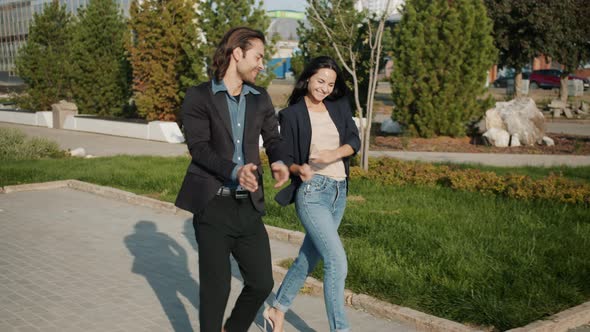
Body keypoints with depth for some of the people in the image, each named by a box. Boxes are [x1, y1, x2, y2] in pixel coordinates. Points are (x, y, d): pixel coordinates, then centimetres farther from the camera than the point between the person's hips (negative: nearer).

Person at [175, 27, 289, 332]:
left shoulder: (261, 99, 11)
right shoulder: (199, 97, -5)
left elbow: (272, 137, 19)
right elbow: (199, 146, -13)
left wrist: (278, 161, -5)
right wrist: (234, 171, -29)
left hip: (249, 206, 5)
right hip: (213, 204, -5)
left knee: (262, 282, 9)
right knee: (216, 286, 2)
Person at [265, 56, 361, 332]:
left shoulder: (339, 107, 9)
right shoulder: (292, 114, -3)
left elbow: (354, 140, 0)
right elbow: (285, 158, -4)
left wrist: (335, 153, -21)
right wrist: (299, 169, -26)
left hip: (339, 191, 6)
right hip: (312, 191, -6)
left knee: (309, 257, 15)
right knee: (337, 260, -14)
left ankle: (277, 310, 33)